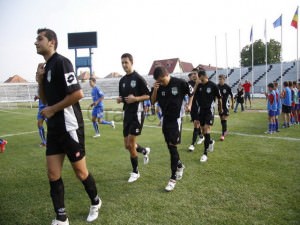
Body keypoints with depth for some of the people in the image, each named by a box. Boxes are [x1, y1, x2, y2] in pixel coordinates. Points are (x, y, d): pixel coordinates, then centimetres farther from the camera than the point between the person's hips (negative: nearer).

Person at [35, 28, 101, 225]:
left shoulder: (61, 62, -13)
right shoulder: (46, 66, 14)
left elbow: (78, 94, -23)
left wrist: (53, 109, -13)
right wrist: (40, 80, 2)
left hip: (69, 126, -8)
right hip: (54, 127, 9)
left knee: (80, 171, 6)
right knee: (53, 174, 7)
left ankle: (96, 202, 32)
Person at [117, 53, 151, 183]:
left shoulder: (138, 78, -8)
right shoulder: (122, 81, 12)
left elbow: (148, 96, -9)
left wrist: (135, 98, -23)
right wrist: (119, 100, -2)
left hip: (137, 114, -7)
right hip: (127, 114, 7)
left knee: (131, 144, -7)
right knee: (127, 145, 10)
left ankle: (135, 172, 12)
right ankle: (145, 151, 40)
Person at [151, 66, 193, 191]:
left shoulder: (180, 83, -13)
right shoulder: (159, 86, -3)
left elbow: (191, 92, 3)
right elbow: (153, 102, -1)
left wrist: (189, 105, -4)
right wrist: (155, 90, -16)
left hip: (176, 119, -5)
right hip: (165, 119, 5)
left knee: (172, 146, -7)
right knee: (170, 147, 12)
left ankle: (173, 178, 2)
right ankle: (180, 166, 38)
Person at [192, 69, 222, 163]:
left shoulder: (213, 85, -10)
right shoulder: (198, 85, 1)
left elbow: (219, 98, 2)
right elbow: (193, 96, -10)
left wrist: (220, 109, 12)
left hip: (209, 110, -4)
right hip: (201, 110, 5)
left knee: (207, 129, -13)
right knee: (203, 130, 12)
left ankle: (205, 153, -10)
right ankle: (210, 142, 43)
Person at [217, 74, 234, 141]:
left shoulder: (227, 87, -11)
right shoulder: (217, 86, -3)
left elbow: (231, 96, 1)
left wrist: (232, 104, 8)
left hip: (226, 105, -4)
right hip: (220, 105, 4)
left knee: (224, 119, -10)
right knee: (221, 119, 12)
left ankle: (223, 134, -8)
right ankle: (225, 131, 32)